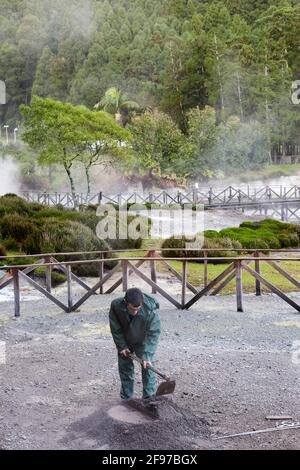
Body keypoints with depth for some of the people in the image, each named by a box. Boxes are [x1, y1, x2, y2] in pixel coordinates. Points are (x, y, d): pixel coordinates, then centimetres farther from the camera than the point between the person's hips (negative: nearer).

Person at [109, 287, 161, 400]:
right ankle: (126, 398, 24)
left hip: (143, 341, -2)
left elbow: (153, 334, -28)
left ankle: (149, 398, 4)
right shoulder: (116, 306, -32)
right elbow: (115, 329, -14)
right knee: (125, 366, 10)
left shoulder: (150, 311, -38)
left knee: (147, 367, -8)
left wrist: (147, 356, -33)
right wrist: (122, 346, -11)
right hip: (125, 341, 2)